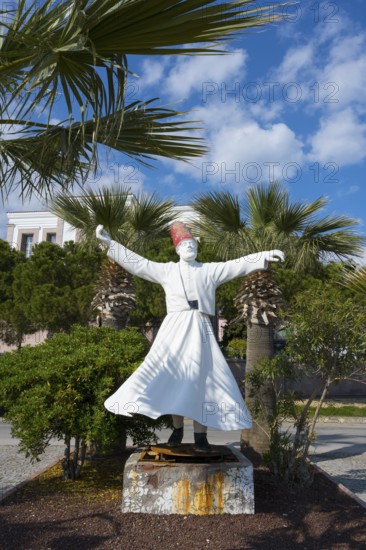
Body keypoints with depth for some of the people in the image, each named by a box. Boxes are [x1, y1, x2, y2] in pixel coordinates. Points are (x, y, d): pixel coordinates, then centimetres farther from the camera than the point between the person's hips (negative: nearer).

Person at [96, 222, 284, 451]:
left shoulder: (210, 270, 12)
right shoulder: (167, 270, 12)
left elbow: (238, 265, 6)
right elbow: (138, 262, 10)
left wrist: (265, 256, -3)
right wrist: (110, 243, 8)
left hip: (199, 329, 0)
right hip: (175, 328, 0)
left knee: (200, 377, -5)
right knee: (174, 377, -1)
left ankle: (200, 436, -3)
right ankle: (177, 429, 12)